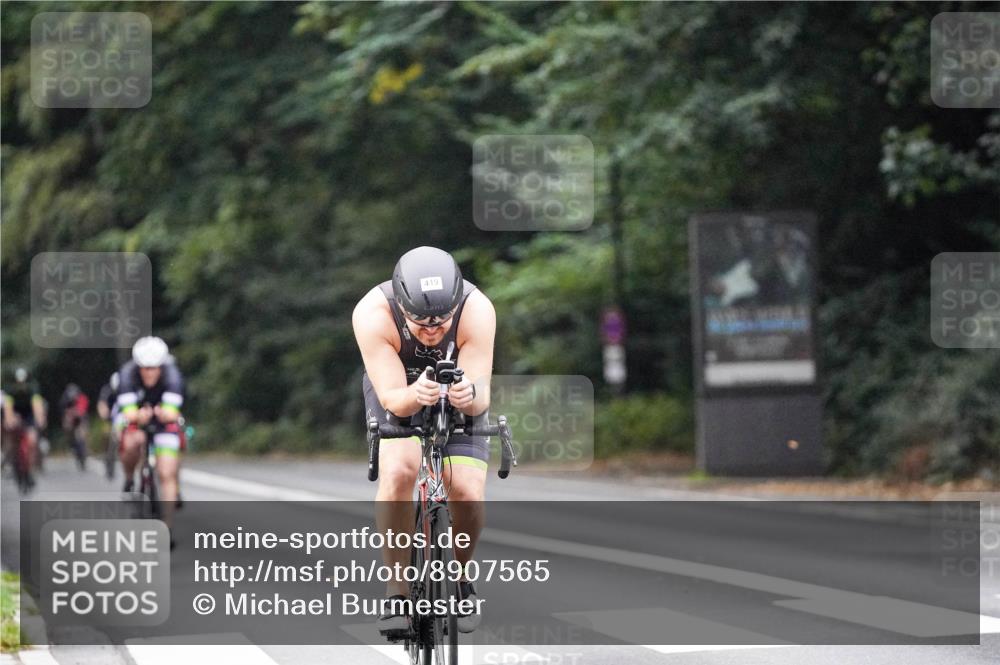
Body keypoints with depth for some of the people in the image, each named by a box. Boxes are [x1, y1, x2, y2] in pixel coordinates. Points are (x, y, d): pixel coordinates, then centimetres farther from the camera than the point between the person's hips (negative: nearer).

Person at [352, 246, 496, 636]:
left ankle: (460, 578, 12)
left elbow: (482, 398, -30)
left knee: (469, 492, -18)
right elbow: (392, 397, -33)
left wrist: (469, 396, -53)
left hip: (458, 393, 1)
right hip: (397, 390, -1)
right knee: (398, 471, -29)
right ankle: (397, 591, -16)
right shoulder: (372, 314, -34)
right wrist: (415, 395, -55)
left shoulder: (477, 311, -33)